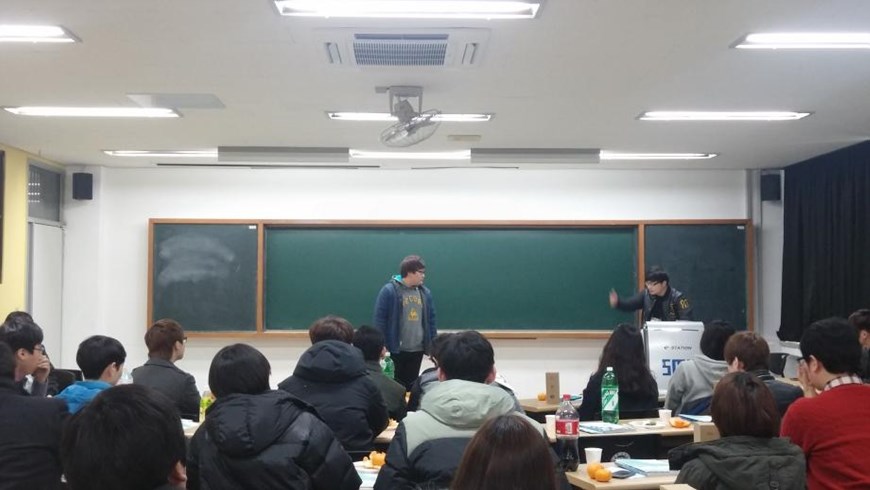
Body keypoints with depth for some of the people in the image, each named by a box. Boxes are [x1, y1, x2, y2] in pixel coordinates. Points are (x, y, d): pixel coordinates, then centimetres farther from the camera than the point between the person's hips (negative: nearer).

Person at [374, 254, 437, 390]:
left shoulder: (425, 293, 7)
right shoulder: (389, 291, -11)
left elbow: (431, 319, 12)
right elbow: (379, 319, -11)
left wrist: (434, 345, 9)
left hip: (418, 350, 5)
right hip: (395, 350, -5)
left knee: (411, 385, 13)